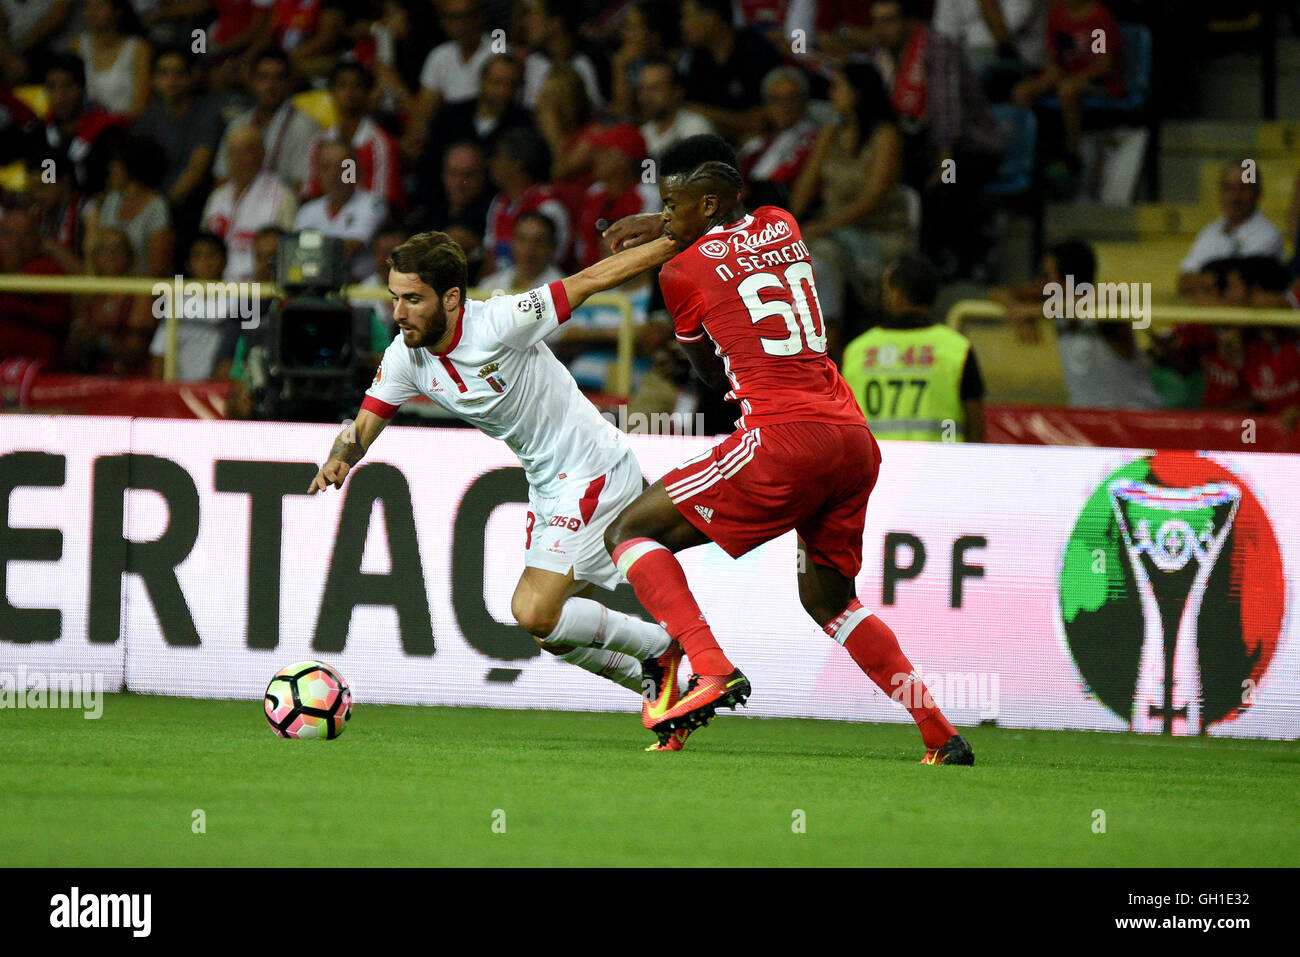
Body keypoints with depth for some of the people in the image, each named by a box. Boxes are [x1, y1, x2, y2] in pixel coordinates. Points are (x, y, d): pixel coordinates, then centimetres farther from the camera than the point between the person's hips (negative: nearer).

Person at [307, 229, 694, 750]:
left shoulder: (499, 324, -25)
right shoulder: (406, 356, -4)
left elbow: (591, 279, -19)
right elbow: (365, 424, 1)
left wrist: (680, 242, -17)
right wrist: (337, 461, -22)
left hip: (595, 469, -9)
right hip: (547, 487, 9)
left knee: (535, 614, -18)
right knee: (553, 632, 11)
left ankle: (662, 647, 1)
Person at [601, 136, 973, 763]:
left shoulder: (681, 273, 2)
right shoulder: (781, 227, 18)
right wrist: (658, 230, 41)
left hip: (784, 436, -7)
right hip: (857, 442, 7)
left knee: (630, 533, 2)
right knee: (827, 597, 25)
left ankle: (711, 670, -19)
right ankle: (942, 738, 16)